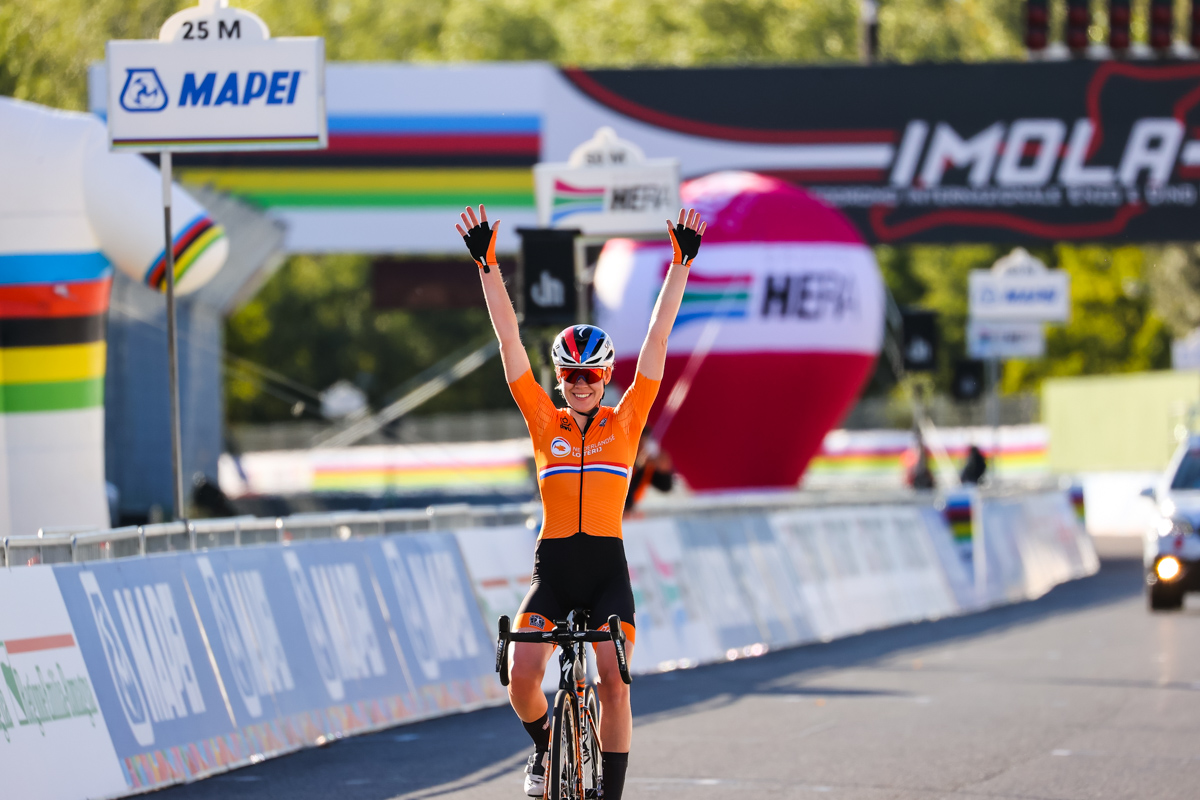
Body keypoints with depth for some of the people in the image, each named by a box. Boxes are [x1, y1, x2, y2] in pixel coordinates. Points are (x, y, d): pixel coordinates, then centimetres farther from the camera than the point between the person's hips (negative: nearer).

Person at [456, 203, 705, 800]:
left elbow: (657, 341, 2)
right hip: (553, 566, 1)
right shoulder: (544, 422, 6)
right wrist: (488, 265, -5)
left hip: (608, 566, 0)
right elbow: (509, 341, 1)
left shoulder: (625, 422, 5)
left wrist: (681, 264, -2)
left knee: (614, 683, -12)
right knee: (521, 677, -13)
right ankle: (545, 748, 19)